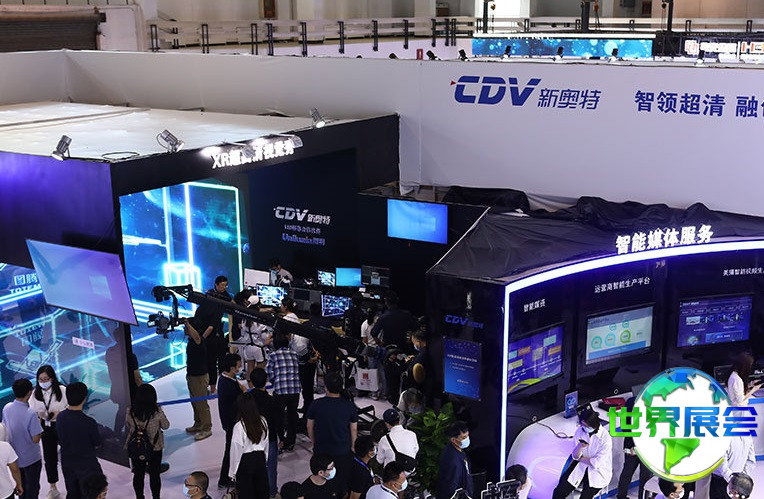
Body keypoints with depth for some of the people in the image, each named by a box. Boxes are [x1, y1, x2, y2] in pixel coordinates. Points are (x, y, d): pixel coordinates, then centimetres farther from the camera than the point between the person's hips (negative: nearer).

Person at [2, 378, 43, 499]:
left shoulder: (6, 408, -12)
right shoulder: (30, 414, -30)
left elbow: (5, 428, 4)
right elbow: (36, 439, -25)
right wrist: (38, 425, -7)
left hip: (14, 456, 6)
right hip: (31, 458, -6)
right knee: (32, 488, 14)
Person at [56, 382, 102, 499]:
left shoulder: (60, 417, -12)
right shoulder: (89, 423, -28)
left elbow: (60, 441, 1)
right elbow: (97, 443, -11)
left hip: (67, 464, 5)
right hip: (87, 466, -5)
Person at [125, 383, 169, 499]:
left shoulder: (130, 412, -17)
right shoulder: (157, 412, -22)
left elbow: (129, 426, -2)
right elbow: (165, 426, -7)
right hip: (155, 448, -2)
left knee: (138, 475, 20)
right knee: (154, 475, 17)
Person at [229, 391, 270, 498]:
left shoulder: (239, 426, -21)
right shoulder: (262, 421, -6)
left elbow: (236, 450, -14)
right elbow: (266, 444, 5)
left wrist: (233, 471, -2)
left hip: (245, 461, -4)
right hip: (260, 458, 5)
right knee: (262, 490, 18)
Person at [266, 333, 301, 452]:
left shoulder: (273, 355, 0)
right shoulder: (294, 354, 10)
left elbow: (269, 372, -2)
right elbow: (297, 371, 11)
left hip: (280, 390, -3)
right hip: (295, 390, 4)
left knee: (278, 417, 9)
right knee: (292, 415, 16)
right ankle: (290, 442, 25)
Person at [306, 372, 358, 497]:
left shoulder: (316, 405, -13)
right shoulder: (350, 406, -13)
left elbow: (309, 427, -1)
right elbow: (354, 429, -3)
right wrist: (352, 447, 12)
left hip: (321, 450, 1)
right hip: (343, 452, 0)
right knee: (342, 481, 15)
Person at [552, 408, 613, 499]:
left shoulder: (605, 437, -20)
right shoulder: (580, 431, -6)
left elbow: (597, 463, -18)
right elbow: (575, 456, -4)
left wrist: (580, 458, -6)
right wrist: (580, 446, -25)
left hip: (598, 471, -4)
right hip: (580, 467, 4)